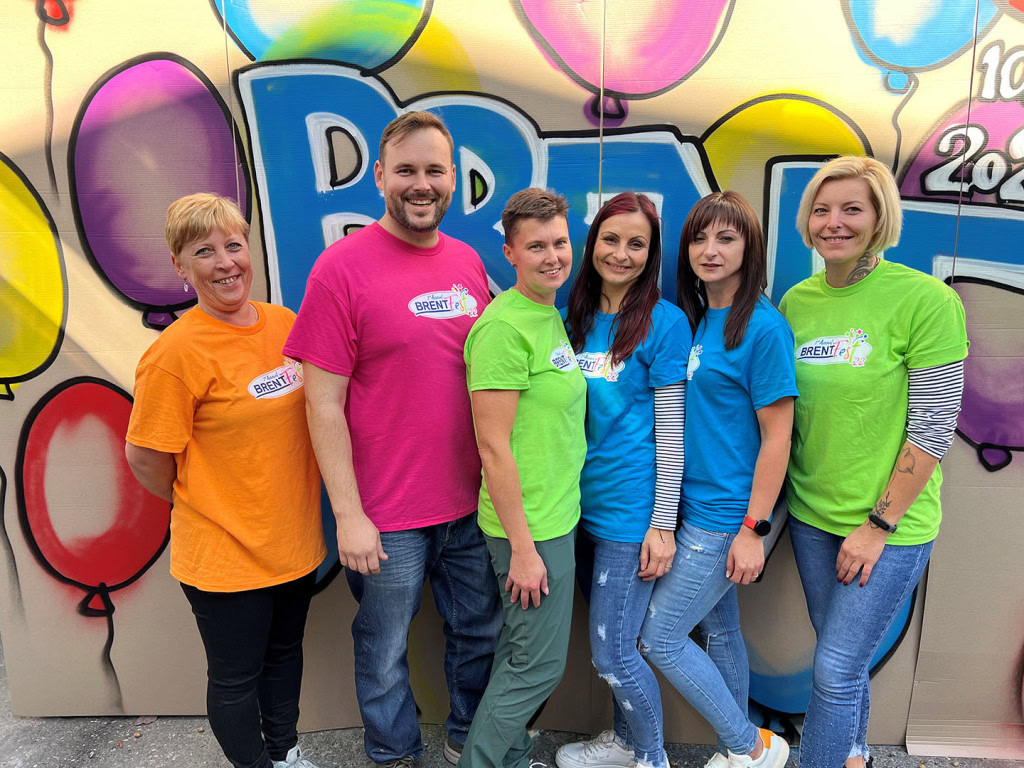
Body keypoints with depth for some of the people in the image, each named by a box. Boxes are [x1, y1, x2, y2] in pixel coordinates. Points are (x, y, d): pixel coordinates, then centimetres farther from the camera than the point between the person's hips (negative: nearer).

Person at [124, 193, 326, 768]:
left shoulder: (285, 323, -3)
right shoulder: (176, 352, -21)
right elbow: (145, 458, -14)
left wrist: (289, 507, 8)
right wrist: (203, 508, 0)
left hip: (295, 541, 6)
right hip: (224, 557, -6)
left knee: (285, 653, 25)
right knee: (237, 677, 15)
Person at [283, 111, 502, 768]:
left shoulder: (469, 263, 5)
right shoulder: (342, 267, -11)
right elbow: (324, 404, -12)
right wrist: (349, 515, -13)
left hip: (472, 499, 5)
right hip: (387, 515, -5)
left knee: (481, 630, 20)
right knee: (385, 651, 14)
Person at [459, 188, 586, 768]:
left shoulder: (552, 317, 9)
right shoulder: (504, 326, -20)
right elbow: (494, 447, -21)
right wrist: (523, 547, -18)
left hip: (558, 515, 9)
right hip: (530, 526, -9)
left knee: (522, 653, 21)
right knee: (540, 665, 5)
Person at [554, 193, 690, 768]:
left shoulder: (664, 322, -9)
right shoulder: (576, 317, 7)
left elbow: (671, 430, -10)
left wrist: (663, 523, -12)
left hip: (631, 509, -6)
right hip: (584, 502, 6)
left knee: (612, 651, 2)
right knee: (610, 638, 19)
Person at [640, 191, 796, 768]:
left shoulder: (763, 327, -15)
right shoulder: (693, 319, 7)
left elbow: (776, 437, -15)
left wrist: (754, 530, -15)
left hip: (726, 515, -7)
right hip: (694, 504, 7)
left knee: (659, 637, 0)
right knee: (720, 627, 19)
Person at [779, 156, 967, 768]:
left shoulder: (926, 299, -14)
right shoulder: (796, 301, 2)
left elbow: (934, 428, -14)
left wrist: (878, 524, -13)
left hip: (890, 525, -5)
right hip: (812, 513, 5)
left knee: (837, 670, 1)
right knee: (844, 656, 21)